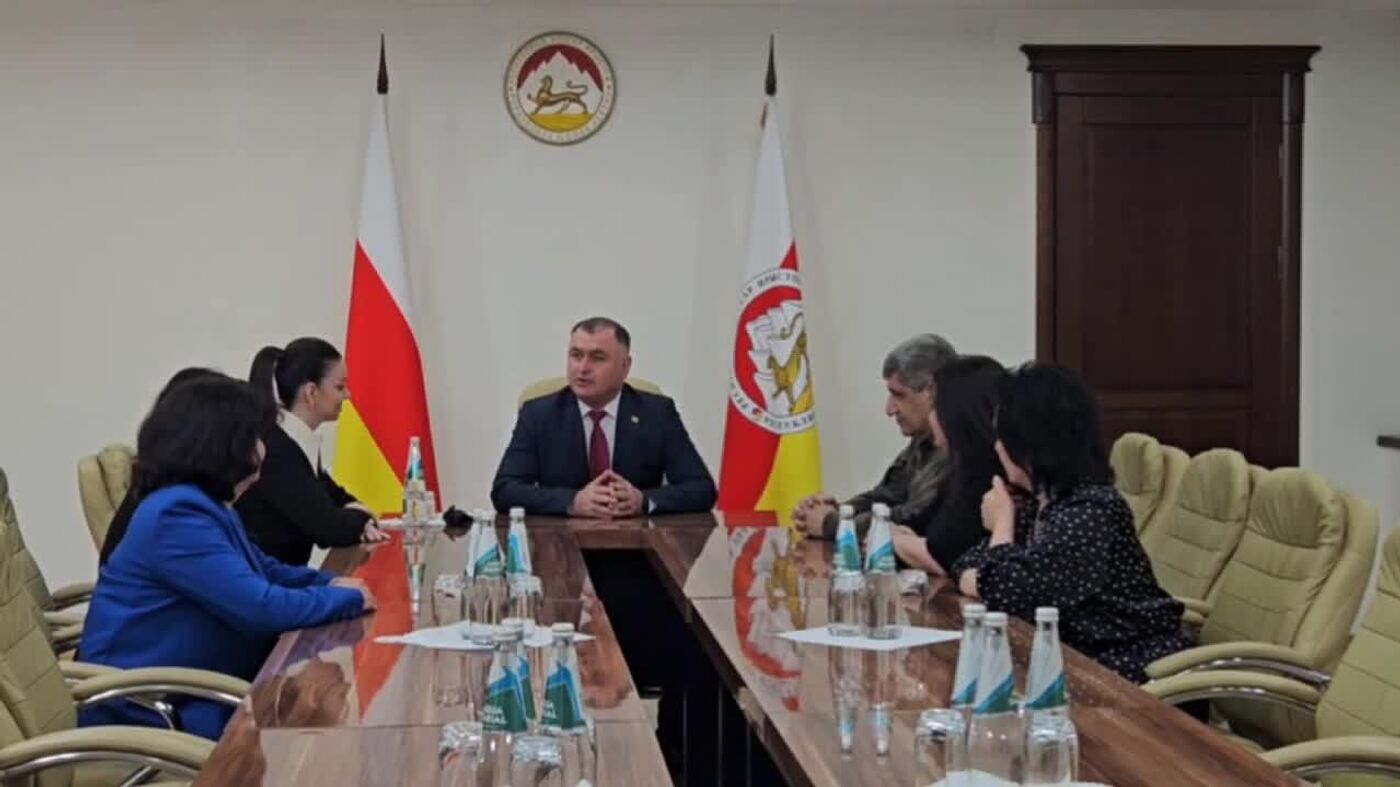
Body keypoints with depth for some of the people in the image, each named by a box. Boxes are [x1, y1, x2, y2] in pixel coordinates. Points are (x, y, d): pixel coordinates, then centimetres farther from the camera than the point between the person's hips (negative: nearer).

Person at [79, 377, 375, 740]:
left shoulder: (203, 505, 12)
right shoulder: (178, 515, -21)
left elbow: (265, 571, 23)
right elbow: (260, 608, -26)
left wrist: (332, 585, 4)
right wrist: (348, 598, -11)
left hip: (188, 694, 10)